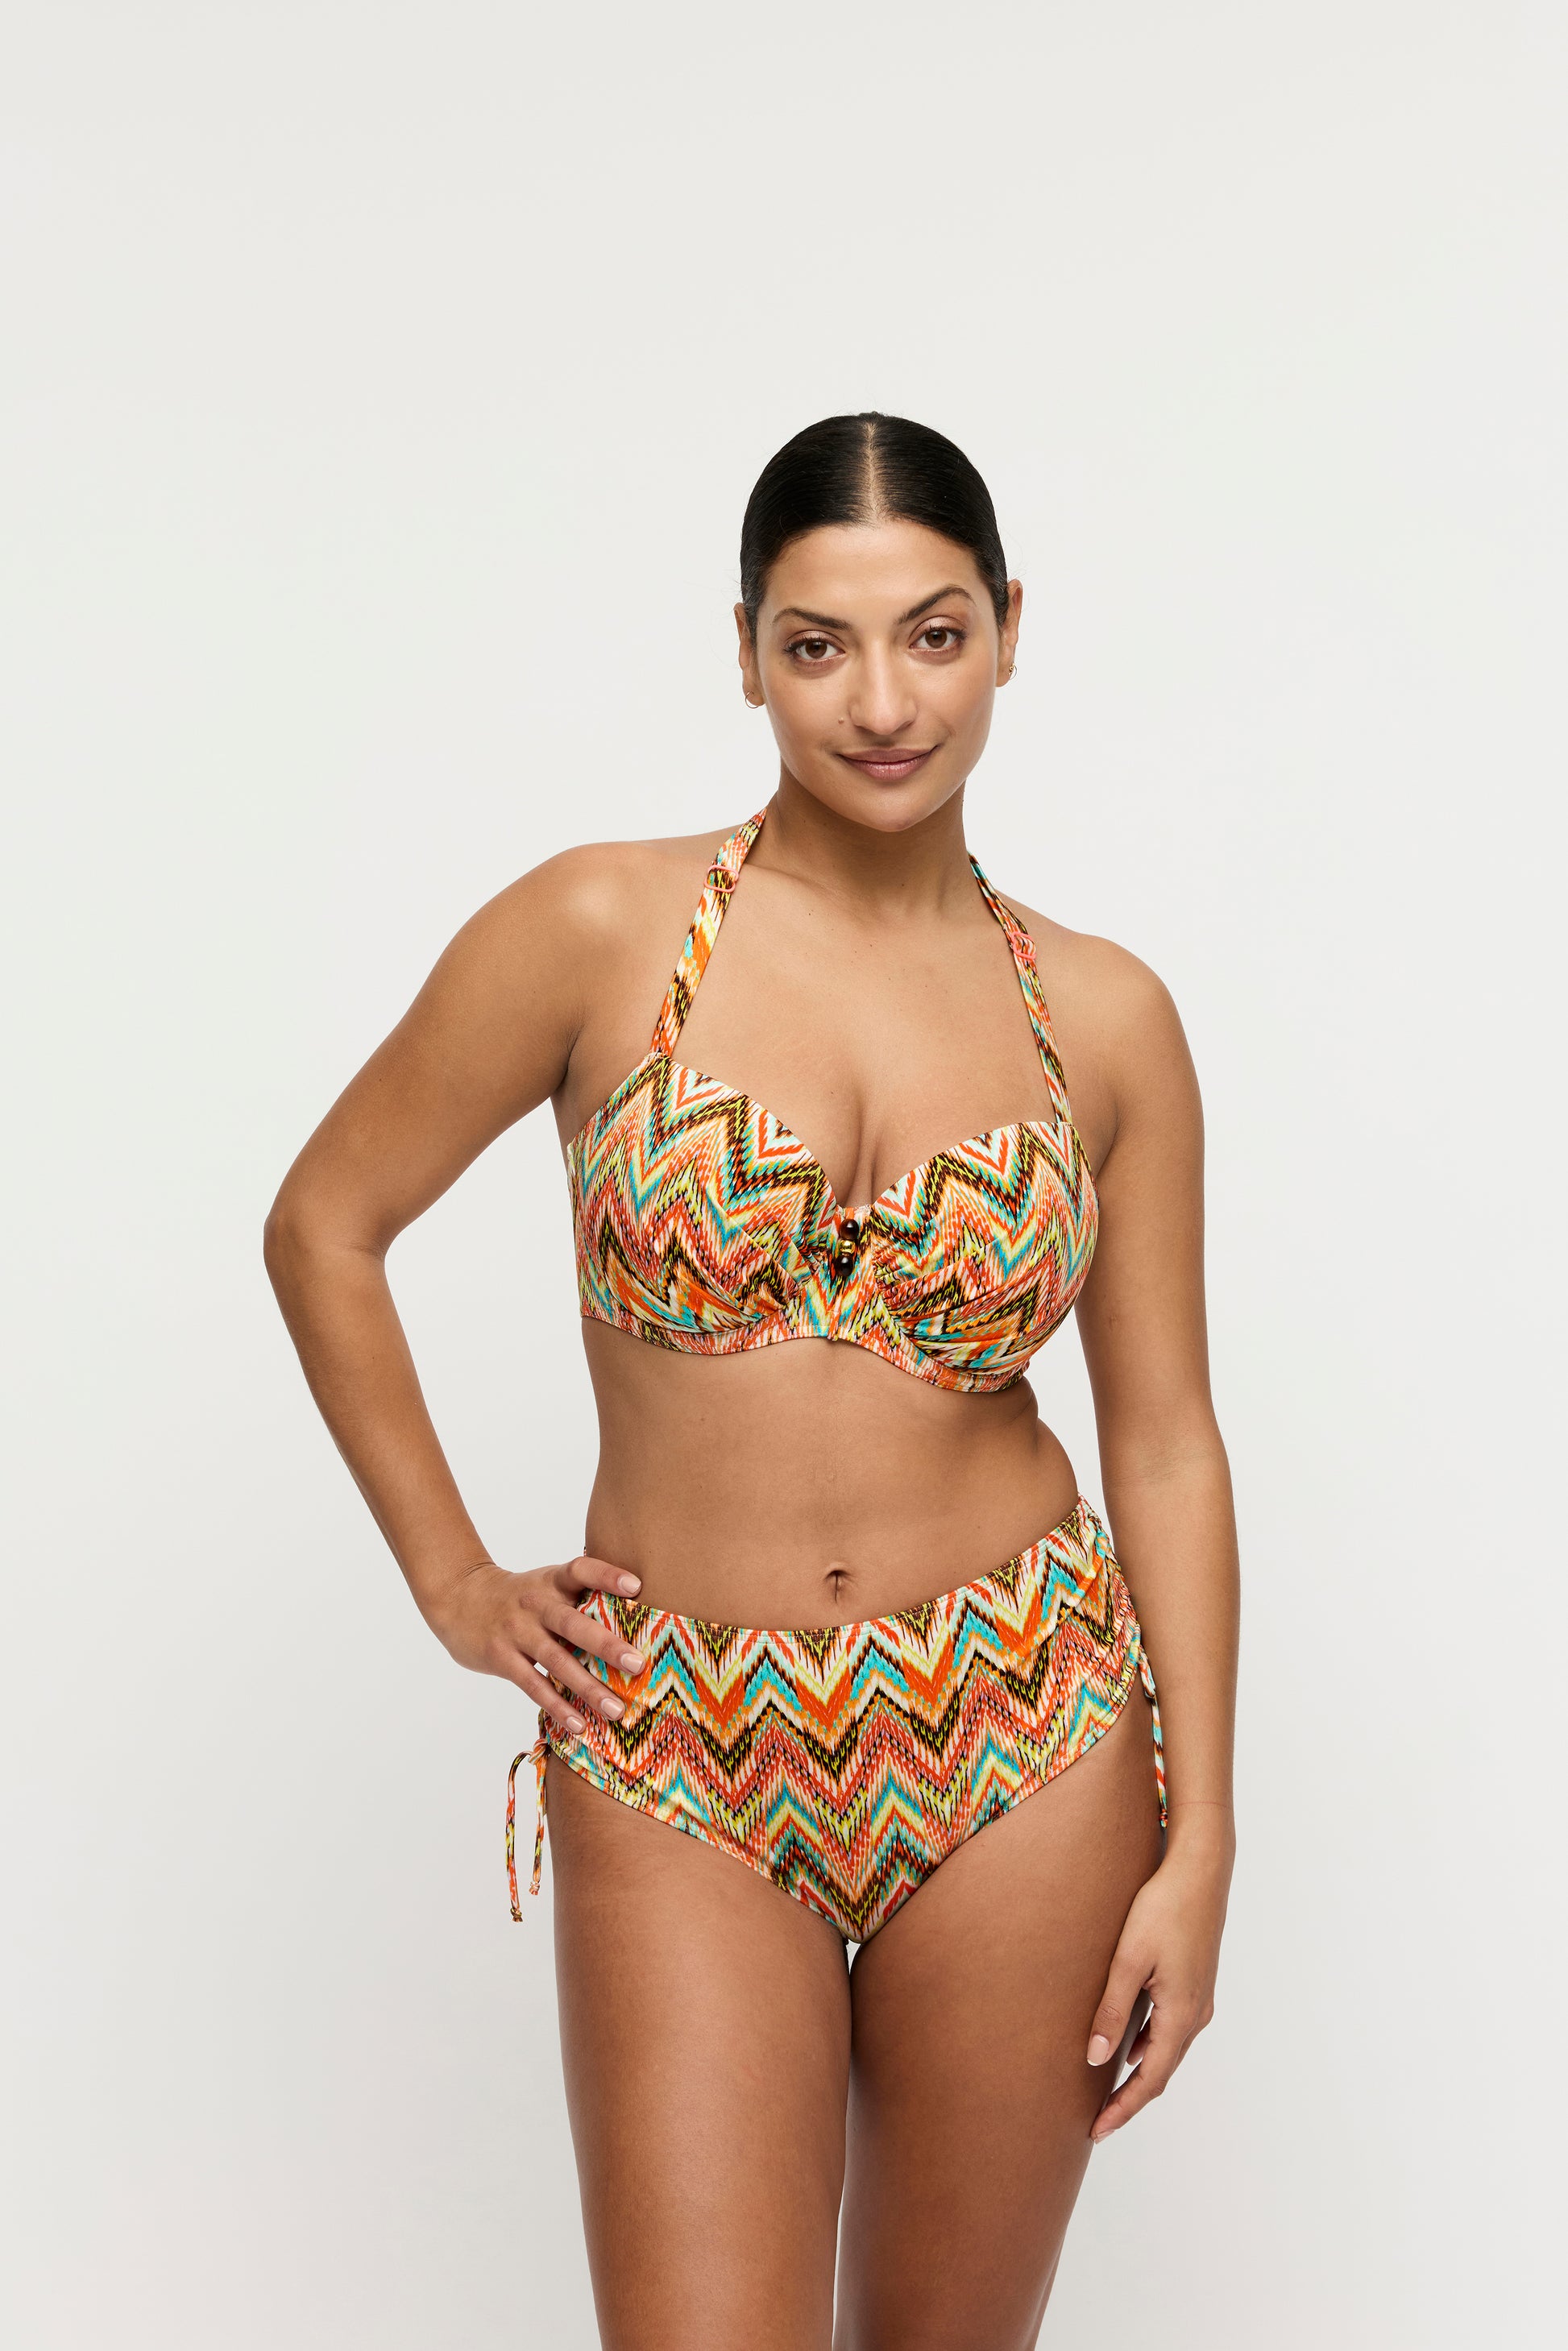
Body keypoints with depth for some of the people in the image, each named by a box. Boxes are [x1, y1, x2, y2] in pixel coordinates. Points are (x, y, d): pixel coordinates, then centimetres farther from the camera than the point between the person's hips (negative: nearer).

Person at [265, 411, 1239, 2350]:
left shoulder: (1106, 1019, 1)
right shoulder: (602, 932, -6)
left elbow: (1165, 1441, 3)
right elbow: (323, 1227, 3)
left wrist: (1199, 1844, 0)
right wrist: (454, 1582, 2)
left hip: (1020, 1747, 2)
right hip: (679, 1763, -2)